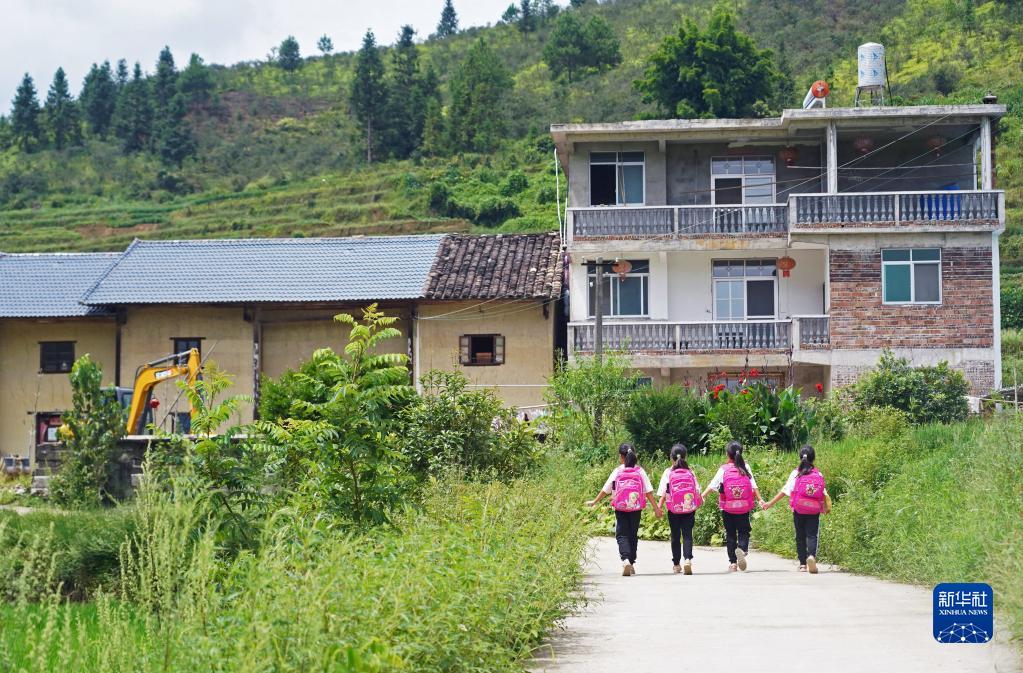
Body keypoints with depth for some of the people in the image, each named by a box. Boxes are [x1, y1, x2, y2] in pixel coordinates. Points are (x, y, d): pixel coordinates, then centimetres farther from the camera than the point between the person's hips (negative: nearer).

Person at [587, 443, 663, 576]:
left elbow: (605, 490, 3)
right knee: (633, 535, 14)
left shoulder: (617, 472, -4)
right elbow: (649, 491, -2)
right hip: (636, 508, 2)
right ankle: (632, 564, 18)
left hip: (621, 508, -2)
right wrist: (656, 508, 3)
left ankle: (625, 560, -24)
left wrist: (594, 502, 16)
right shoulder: (640, 471, -1)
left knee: (621, 535, -1)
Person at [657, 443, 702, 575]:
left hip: (673, 509, -1)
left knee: (675, 536, 10)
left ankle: (676, 564, 16)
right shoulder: (690, 472, 1)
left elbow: (663, 492, -6)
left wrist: (660, 506, -1)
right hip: (689, 508, 1)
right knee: (687, 535, 1)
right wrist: (700, 500, 23)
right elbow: (697, 490, 6)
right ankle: (688, 559, -21)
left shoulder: (668, 472, -5)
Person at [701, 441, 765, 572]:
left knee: (730, 534, 8)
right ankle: (742, 548, -25)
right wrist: (760, 499, 3)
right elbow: (754, 485, -1)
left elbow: (712, 485, -8)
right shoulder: (745, 467, 1)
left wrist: (701, 496, -6)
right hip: (744, 507, 1)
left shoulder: (723, 469, -4)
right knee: (743, 531, 7)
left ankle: (733, 562, 8)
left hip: (728, 508, -1)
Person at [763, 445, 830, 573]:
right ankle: (812, 556, -28)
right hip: (814, 511, 0)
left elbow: (785, 491, -4)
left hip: (798, 510, 0)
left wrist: (771, 503, 2)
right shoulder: (819, 475, 2)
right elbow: (824, 494, 7)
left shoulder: (796, 473, -2)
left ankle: (803, 564, 10)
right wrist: (825, 508, 26)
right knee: (812, 535, -1)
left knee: (800, 536, 10)